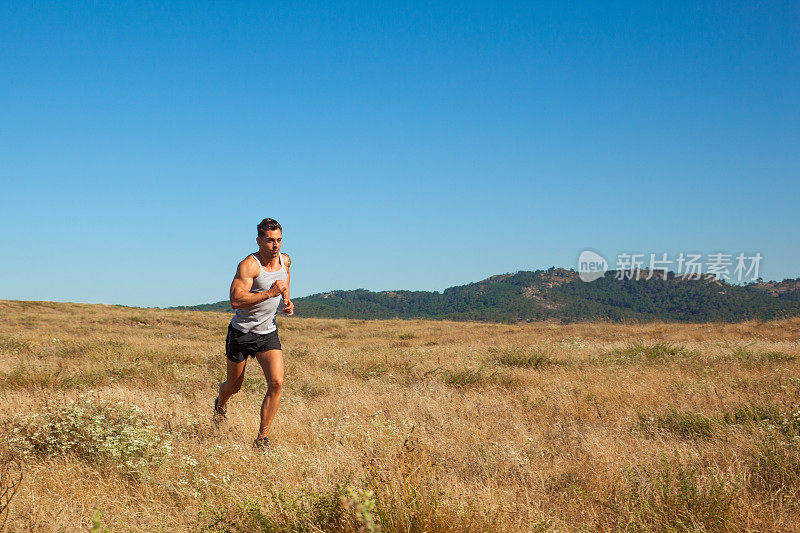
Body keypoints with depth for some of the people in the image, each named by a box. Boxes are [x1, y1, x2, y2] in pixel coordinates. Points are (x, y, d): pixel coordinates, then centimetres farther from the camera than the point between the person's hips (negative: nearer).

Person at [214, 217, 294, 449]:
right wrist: (270, 293, -38)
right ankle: (220, 404, 51)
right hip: (242, 332, -4)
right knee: (234, 386, 14)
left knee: (276, 382, -16)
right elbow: (235, 300, -32)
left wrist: (287, 300, 9)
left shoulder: (285, 260, -1)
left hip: (268, 334, 4)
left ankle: (262, 438, -6)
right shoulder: (249, 265, -21)